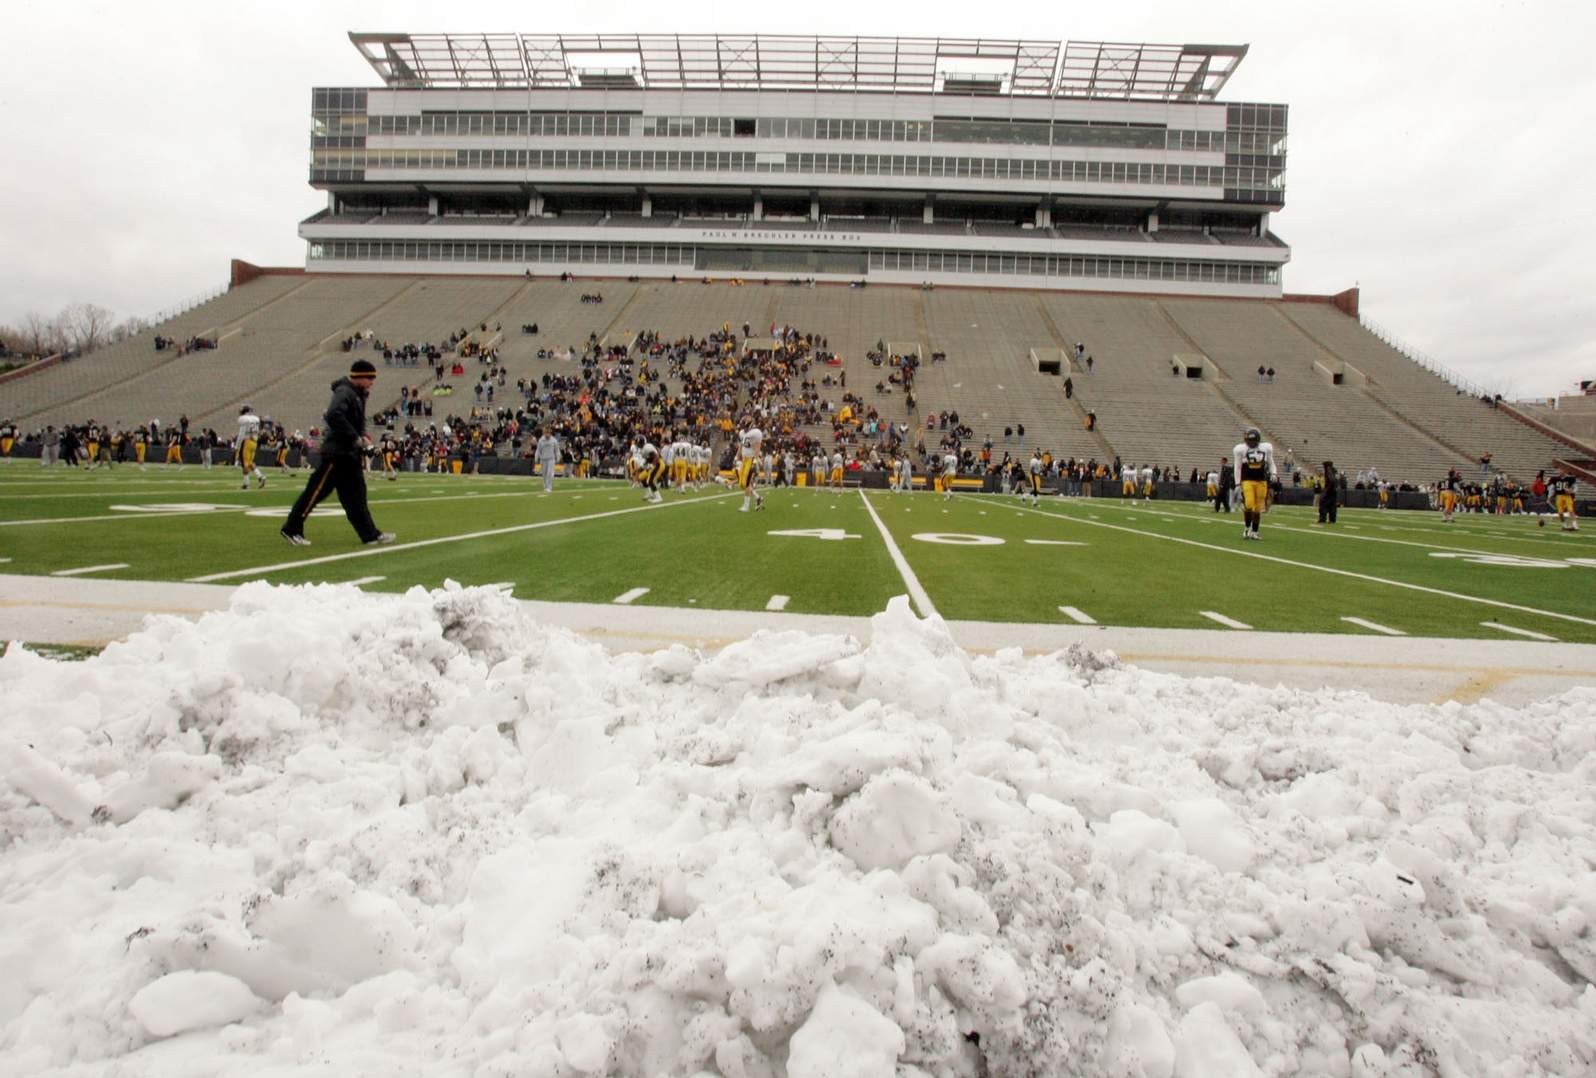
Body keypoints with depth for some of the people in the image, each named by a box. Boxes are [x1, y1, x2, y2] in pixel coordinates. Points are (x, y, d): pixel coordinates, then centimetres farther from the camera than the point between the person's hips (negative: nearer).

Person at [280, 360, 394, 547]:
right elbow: (333, 416, -29)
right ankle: (292, 529, 8)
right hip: (336, 452, -10)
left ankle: (370, 535, 11)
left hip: (350, 454, 10)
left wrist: (362, 437, 6)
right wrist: (356, 438, -25)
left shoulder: (358, 395, 14)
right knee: (316, 491, -2)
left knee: (355, 496, 10)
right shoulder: (344, 393, -15)